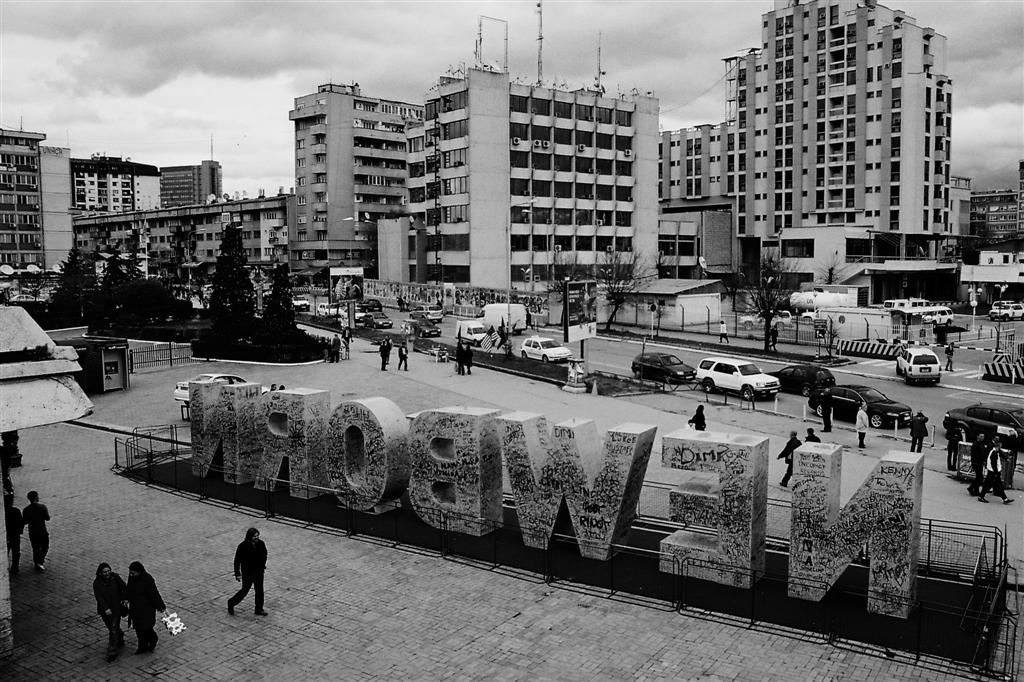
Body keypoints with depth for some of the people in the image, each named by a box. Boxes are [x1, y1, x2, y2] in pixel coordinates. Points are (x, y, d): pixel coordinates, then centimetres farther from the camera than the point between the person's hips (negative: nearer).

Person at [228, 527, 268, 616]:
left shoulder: (261, 544, -8)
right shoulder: (242, 546, -21)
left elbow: (264, 555, 10)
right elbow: (237, 560, -14)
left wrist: (263, 567, 15)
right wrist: (237, 574, -12)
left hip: (259, 572, 4)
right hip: (247, 573, -4)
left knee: (259, 590, 10)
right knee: (245, 590, 8)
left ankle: (259, 610, 24)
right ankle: (231, 603, 33)